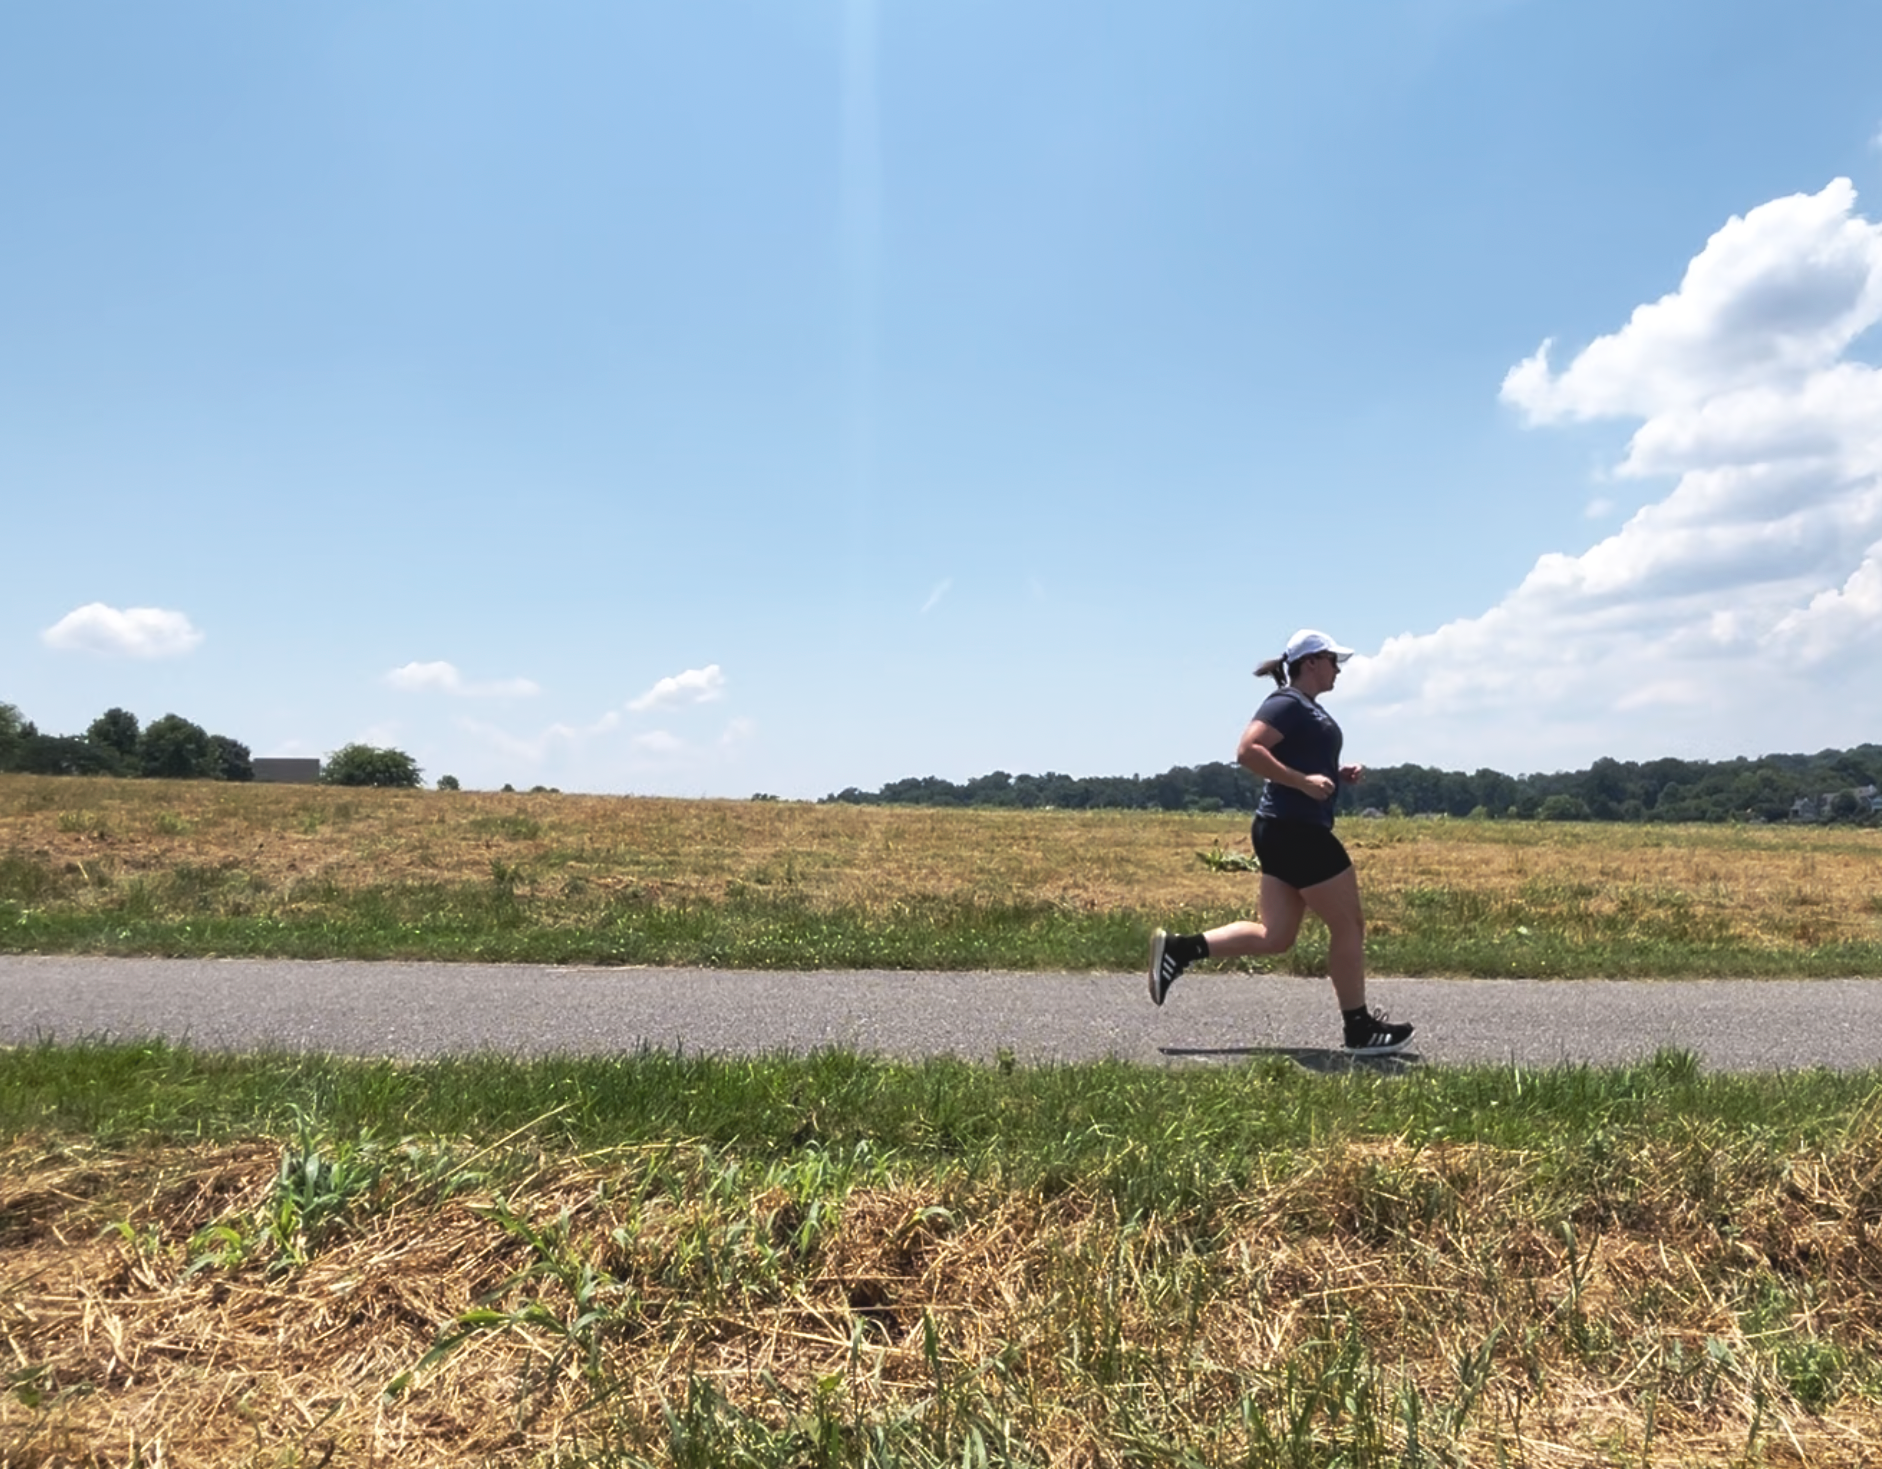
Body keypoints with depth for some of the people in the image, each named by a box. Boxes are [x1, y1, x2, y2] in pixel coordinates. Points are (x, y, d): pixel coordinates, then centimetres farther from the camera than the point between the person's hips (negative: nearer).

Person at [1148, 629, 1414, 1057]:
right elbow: (1247, 752, -24)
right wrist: (1305, 781, -25)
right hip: (1296, 830, -10)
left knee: (1274, 936, 8)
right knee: (1348, 925, 2)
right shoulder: (1288, 703, -11)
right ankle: (1360, 1029, 15)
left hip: (1290, 830, 10)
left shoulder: (1308, 707, 20)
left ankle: (1179, 948, 4)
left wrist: (1339, 774, 12)